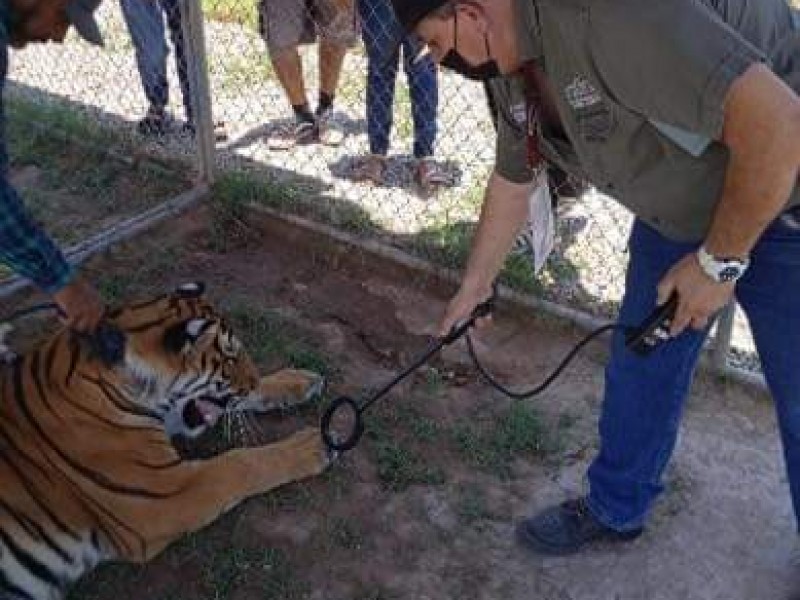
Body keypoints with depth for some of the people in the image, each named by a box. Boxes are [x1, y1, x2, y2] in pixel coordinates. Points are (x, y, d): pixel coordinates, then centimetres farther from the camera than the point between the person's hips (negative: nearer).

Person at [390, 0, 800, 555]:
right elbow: (511, 181, 14)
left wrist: (717, 261, -24)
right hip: (678, 208, 8)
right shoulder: (513, 71, -4)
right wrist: (474, 286, 24)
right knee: (639, 364, 14)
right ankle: (614, 510, 35)